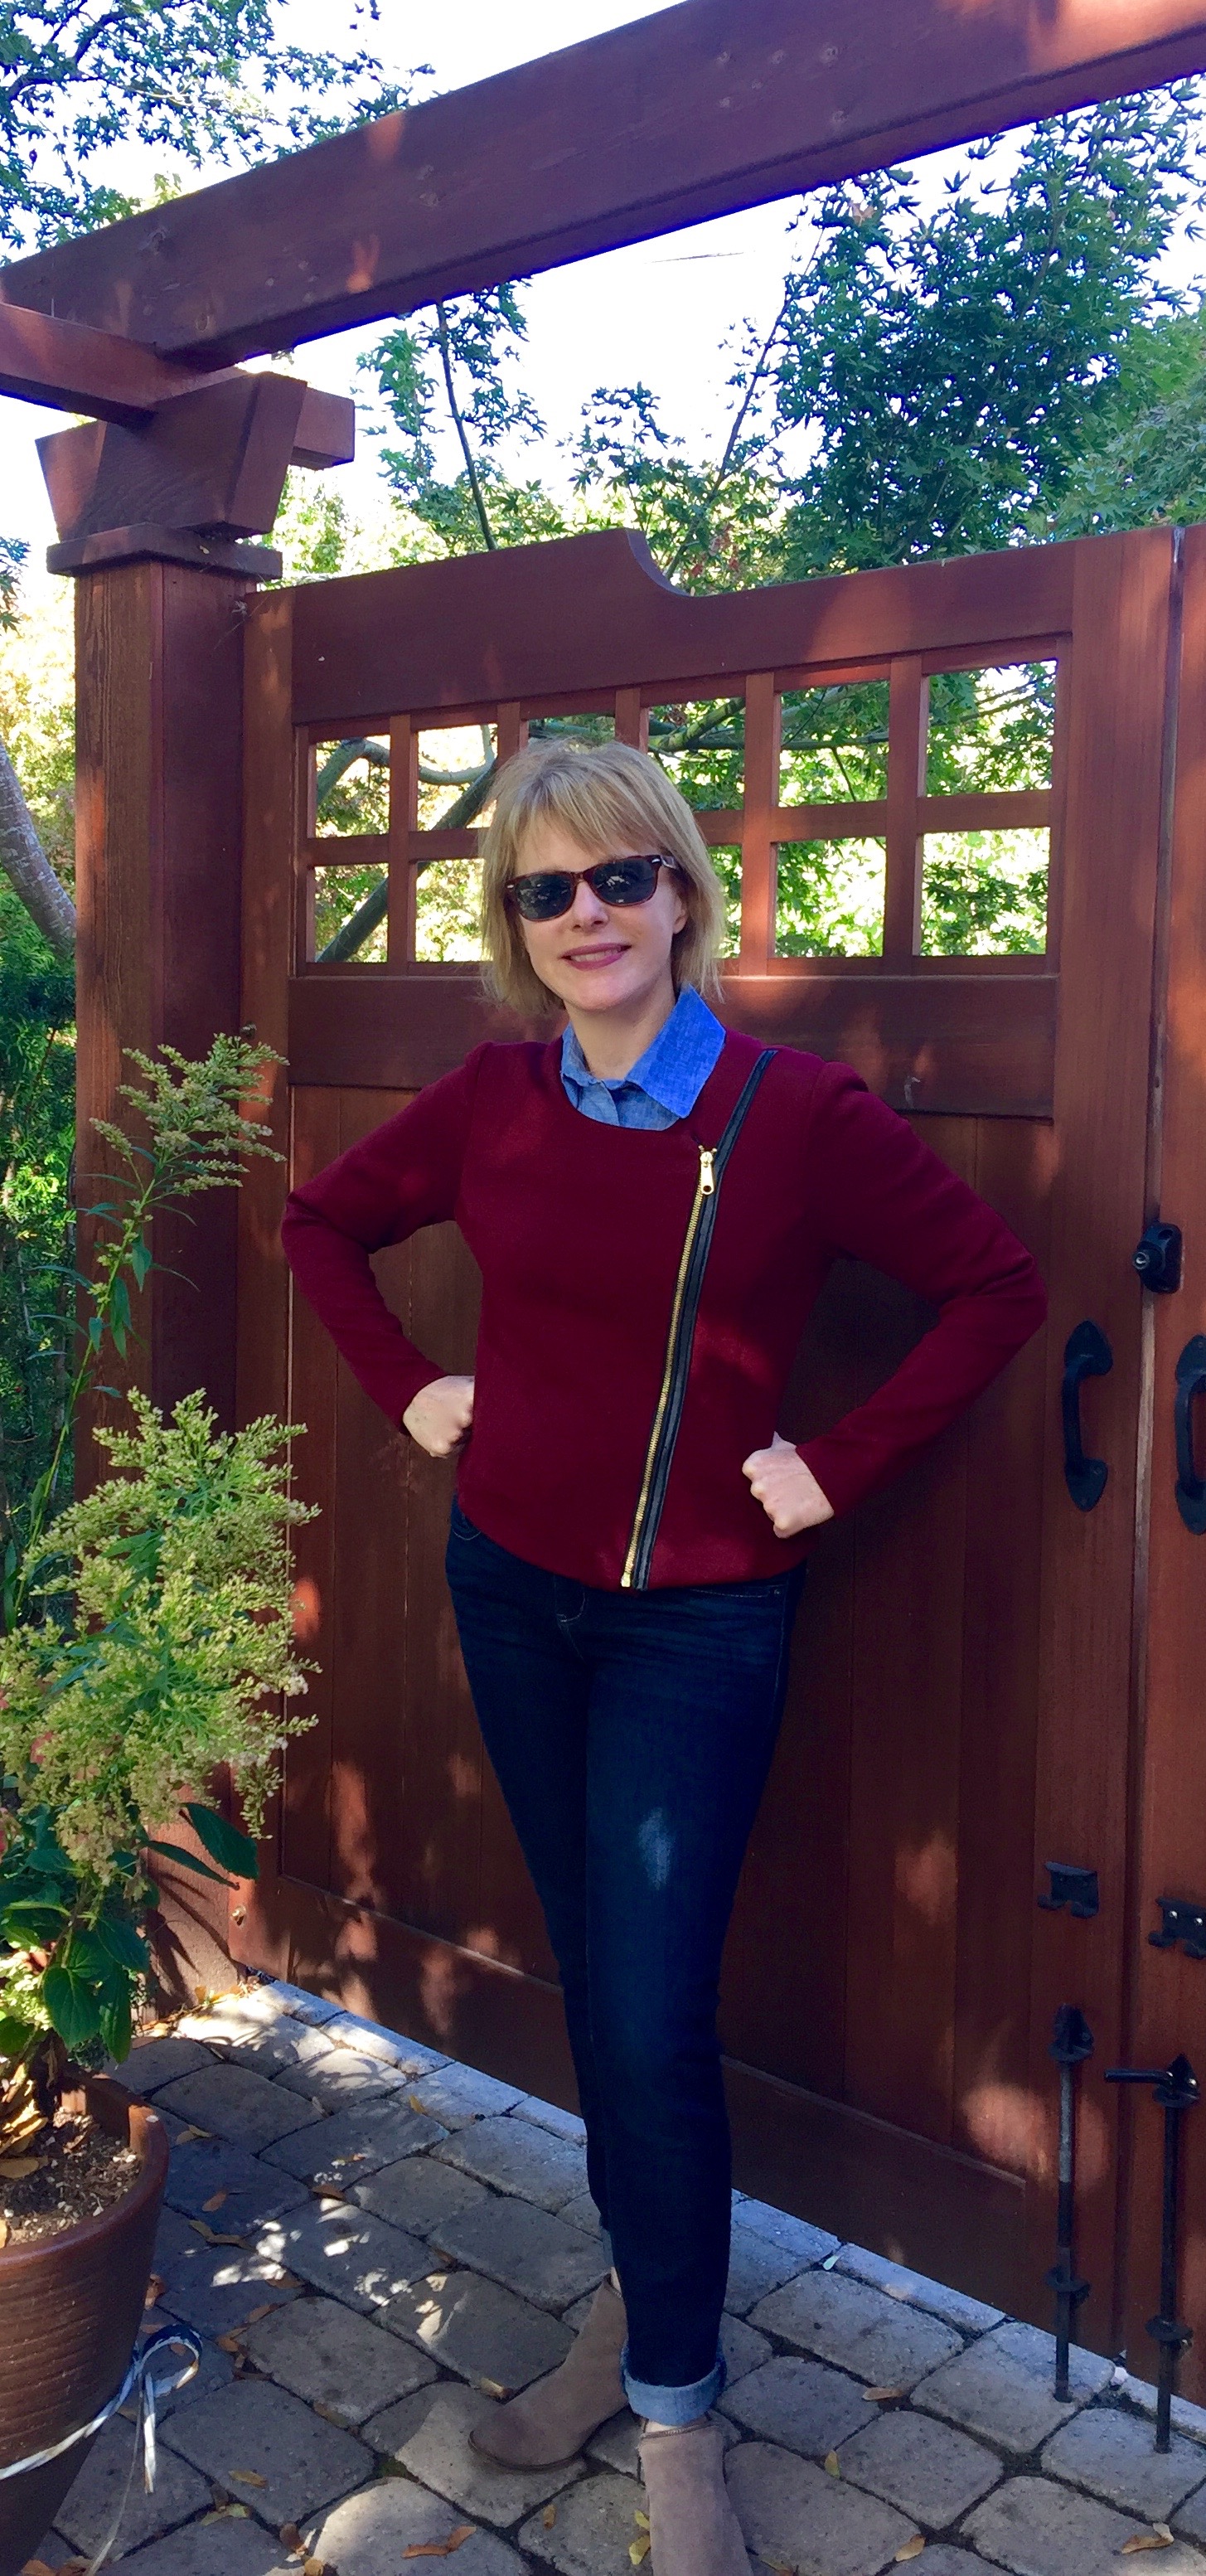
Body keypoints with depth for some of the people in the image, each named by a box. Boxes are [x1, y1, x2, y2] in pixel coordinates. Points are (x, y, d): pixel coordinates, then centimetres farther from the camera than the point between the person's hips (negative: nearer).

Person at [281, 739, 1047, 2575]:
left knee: (653, 2019, -2)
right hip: (511, 1591, 4)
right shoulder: (490, 1102, -2)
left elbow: (999, 1284, -9)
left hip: (697, 1618, -4)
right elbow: (324, 1222, 14)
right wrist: (405, 1389, 3)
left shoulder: (797, 1111, -13)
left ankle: (677, 2418, 20)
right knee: (595, 1976, 18)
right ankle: (643, 2298, 39)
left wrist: (839, 1468, -12)